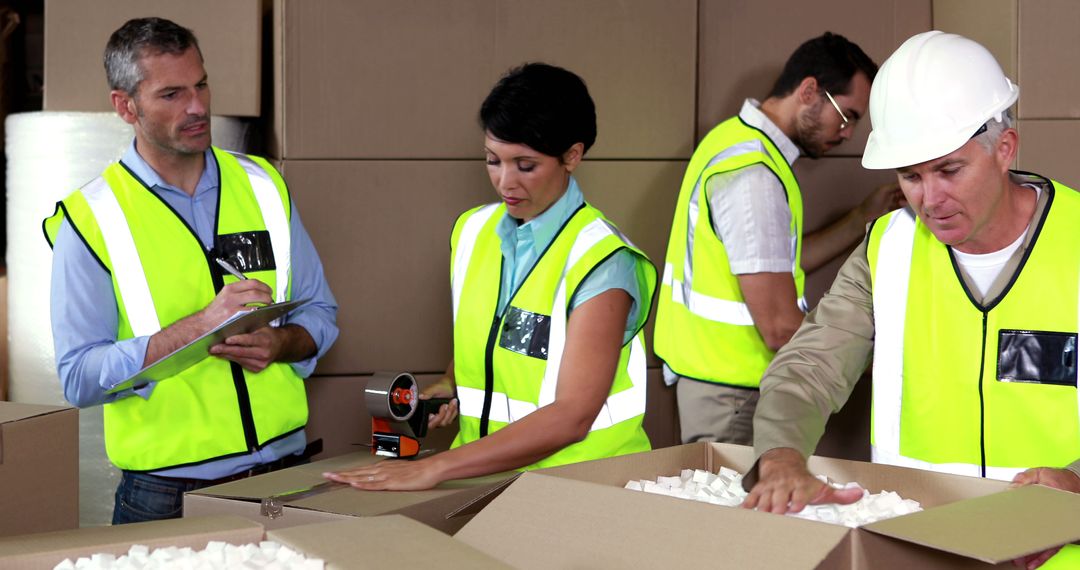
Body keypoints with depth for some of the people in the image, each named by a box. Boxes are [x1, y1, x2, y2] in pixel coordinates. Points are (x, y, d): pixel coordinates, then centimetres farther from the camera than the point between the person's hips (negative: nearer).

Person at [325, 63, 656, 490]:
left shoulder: (601, 262, -11)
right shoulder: (472, 231, 9)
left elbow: (571, 417, -19)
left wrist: (434, 468, -23)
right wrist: (451, 387, 4)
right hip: (484, 473, 5)